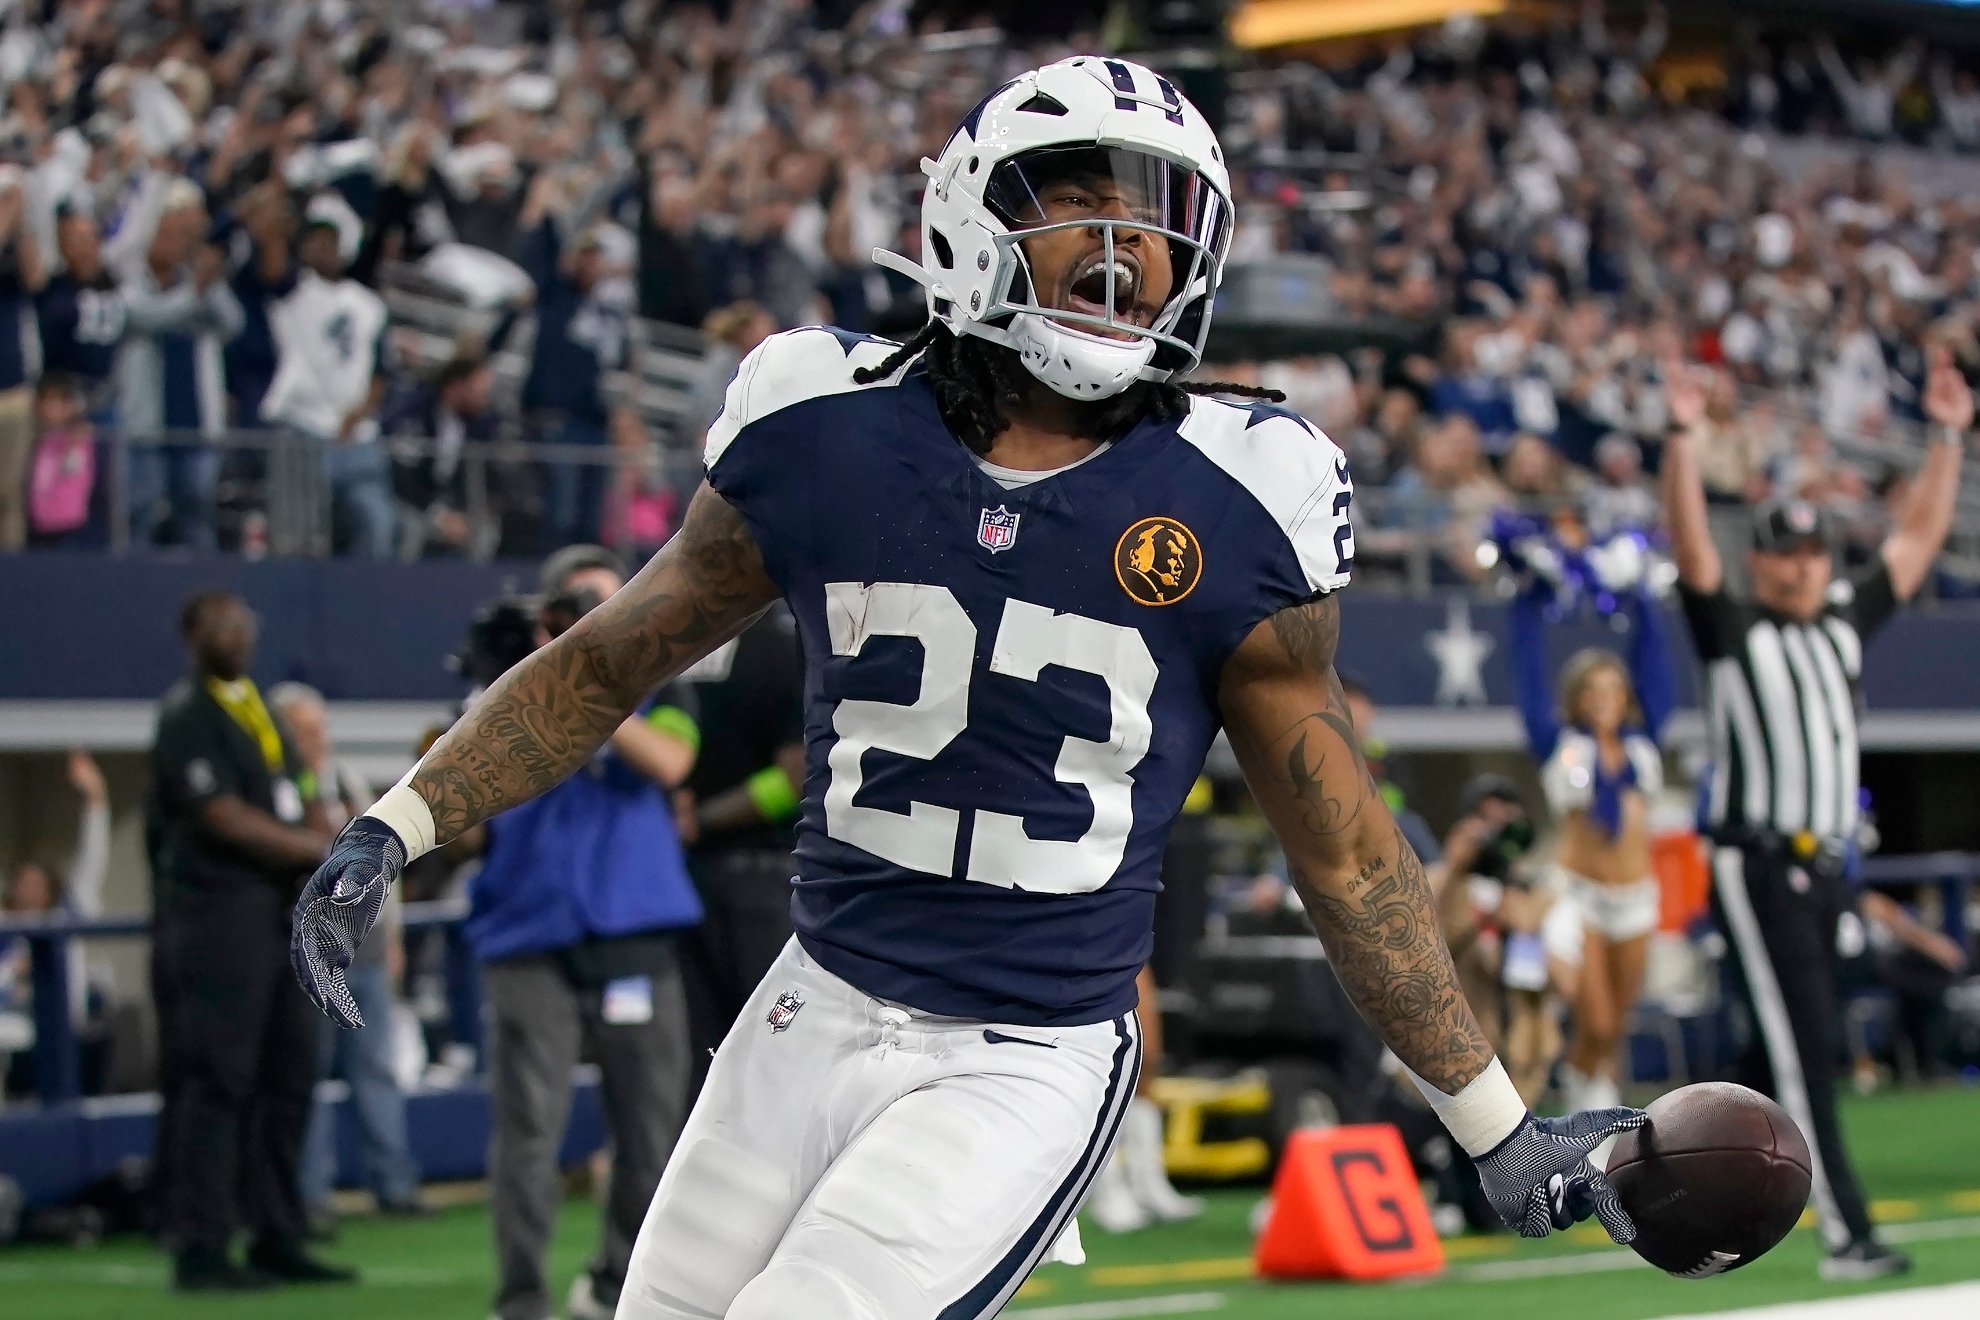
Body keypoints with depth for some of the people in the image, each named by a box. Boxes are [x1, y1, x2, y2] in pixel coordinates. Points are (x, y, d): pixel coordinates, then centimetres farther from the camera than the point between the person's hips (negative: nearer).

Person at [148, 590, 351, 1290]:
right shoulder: (185, 716, -7)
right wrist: (320, 850, -11)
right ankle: (201, 1250, -6)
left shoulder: (261, 708, 19)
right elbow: (225, 819, -15)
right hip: (218, 911, -8)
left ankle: (277, 1239, 15)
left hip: (282, 908, 8)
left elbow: (304, 798, 17)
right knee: (217, 1078, -9)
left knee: (287, 1072, 8)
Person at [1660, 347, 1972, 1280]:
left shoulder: (1847, 623, 15)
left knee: (1781, 1056, 12)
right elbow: (1690, 546, -15)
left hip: (1824, 870, 7)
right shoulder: (1732, 631, 0)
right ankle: (1845, 1238, -13)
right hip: (1754, 868, -7)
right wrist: (1683, 438, -26)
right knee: (1802, 1052, -10)